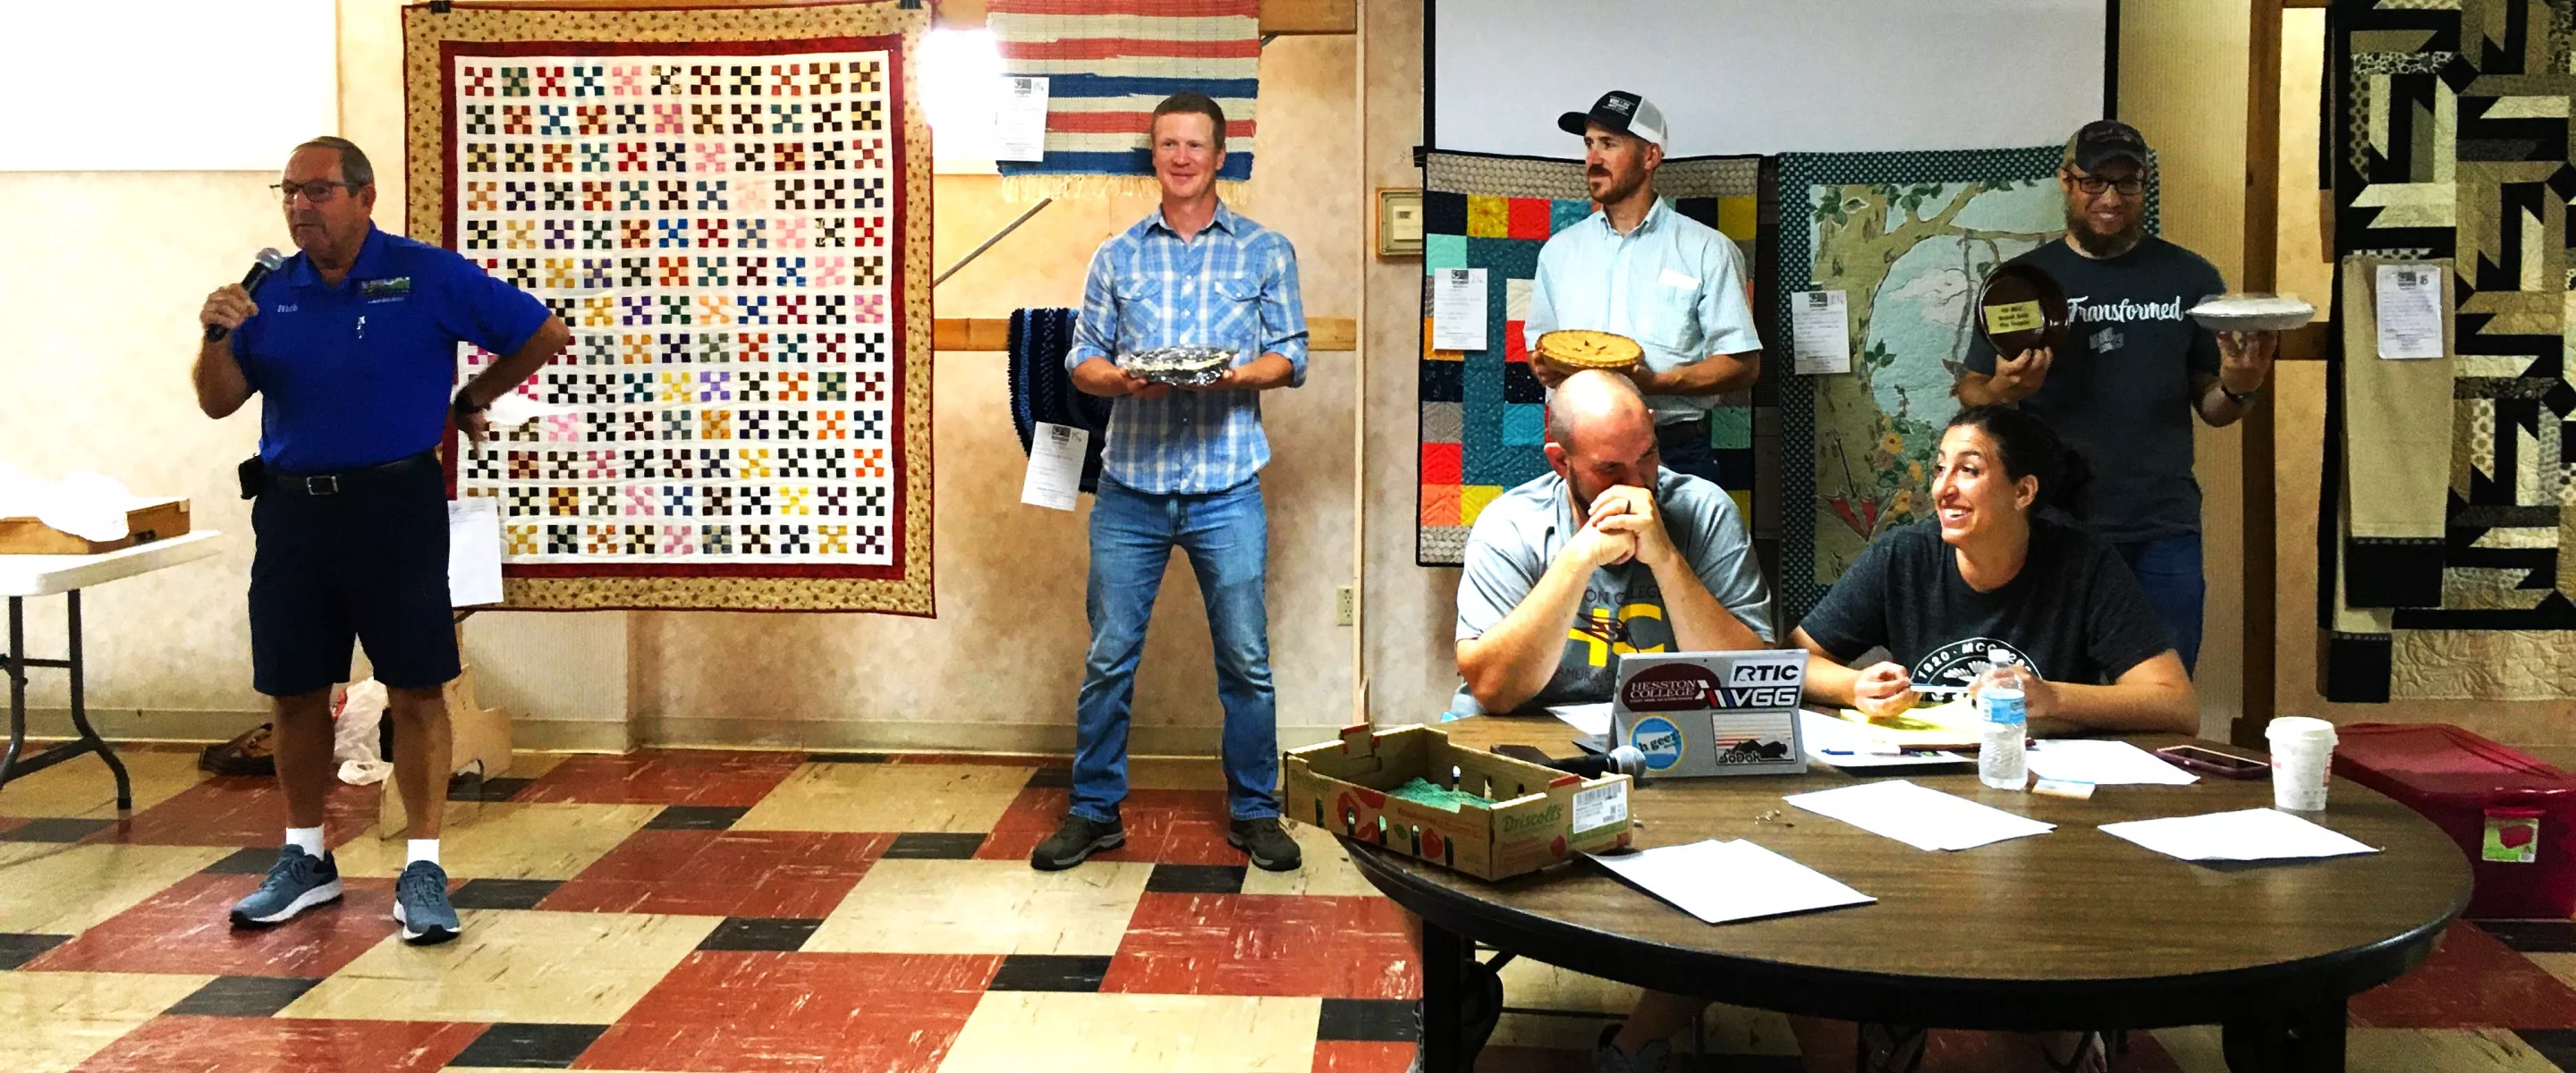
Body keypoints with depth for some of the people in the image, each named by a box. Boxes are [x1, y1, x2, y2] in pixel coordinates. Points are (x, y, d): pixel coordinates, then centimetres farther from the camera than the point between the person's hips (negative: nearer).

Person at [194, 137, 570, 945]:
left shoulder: (427, 277, -4)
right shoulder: (272, 292, 7)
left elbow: (546, 336, 0)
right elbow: (219, 402, 6)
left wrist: (469, 402, 6)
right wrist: (218, 337, -13)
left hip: (394, 504, -4)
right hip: (291, 507, 4)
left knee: (416, 688, -3)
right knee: (295, 690, 10)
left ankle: (423, 869, 5)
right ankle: (305, 860, 25)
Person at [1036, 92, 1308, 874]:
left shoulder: (1265, 251, 7)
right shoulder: (1117, 256, 10)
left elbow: (1291, 356, 6)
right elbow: (1081, 359, 9)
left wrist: (1240, 374, -14)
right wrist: (1118, 378, -13)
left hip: (1227, 492, -1)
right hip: (1130, 488, 1)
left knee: (1246, 661, 3)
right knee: (1109, 657, 5)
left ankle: (1255, 813, 17)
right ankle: (1094, 811, 17)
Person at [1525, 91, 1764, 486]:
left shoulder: (1708, 250, 3)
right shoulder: (1559, 250, 15)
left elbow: (1743, 364, -1)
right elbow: (1538, 343, 22)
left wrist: (1657, 382, -17)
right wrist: (1545, 367, -3)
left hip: (1675, 455, -2)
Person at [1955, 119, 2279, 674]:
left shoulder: (2190, 278, 8)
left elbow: (2212, 410, 10)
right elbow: (1971, 395, 5)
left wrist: (2240, 387, -11)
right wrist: (2004, 390, -17)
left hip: (2164, 532, 1)